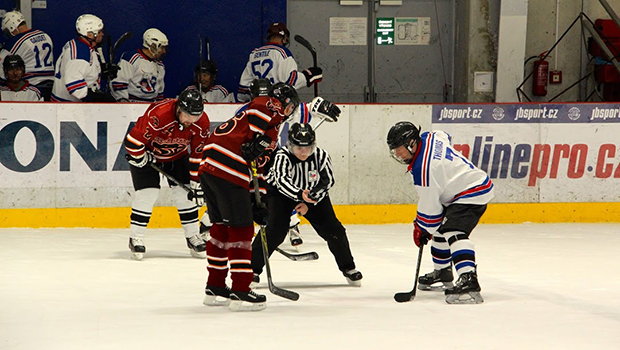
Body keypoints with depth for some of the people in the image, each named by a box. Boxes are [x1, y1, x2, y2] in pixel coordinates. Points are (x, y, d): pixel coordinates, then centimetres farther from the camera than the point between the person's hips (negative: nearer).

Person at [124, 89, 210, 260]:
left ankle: (192, 236, 11)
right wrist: (142, 160, -19)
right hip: (148, 152, -4)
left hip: (177, 155, 4)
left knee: (185, 193, -2)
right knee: (147, 193, -13)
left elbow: (198, 155, -11)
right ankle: (135, 238, -1)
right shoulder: (157, 115, -39)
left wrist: (197, 183, -10)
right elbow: (133, 141, -32)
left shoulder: (201, 122, -22)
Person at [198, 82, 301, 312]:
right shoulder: (273, 106, 5)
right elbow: (258, 114, -21)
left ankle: (215, 287, 27)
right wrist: (263, 140, -13)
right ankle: (240, 292, -3)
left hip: (209, 167, 9)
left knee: (222, 227, 19)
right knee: (241, 230, -3)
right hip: (229, 171, -9)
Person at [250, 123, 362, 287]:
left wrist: (309, 203, -20)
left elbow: (326, 182, -12)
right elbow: (282, 181, -44)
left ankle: (348, 268, 14)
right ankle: (253, 269, -13)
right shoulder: (282, 156, -30)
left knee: (332, 229, -4)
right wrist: (300, 195, -61)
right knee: (275, 230, -22)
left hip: (313, 193, 3)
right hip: (280, 193, -3)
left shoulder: (321, 156, -21)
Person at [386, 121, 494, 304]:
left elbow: (429, 207, -20)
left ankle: (468, 280, -47)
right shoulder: (430, 137, 0)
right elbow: (446, 138, 26)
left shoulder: (423, 169, -26)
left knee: (453, 231, -29)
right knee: (440, 229, 24)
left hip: (472, 193, -12)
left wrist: (421, 229, -3)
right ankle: (442, 271, 46)